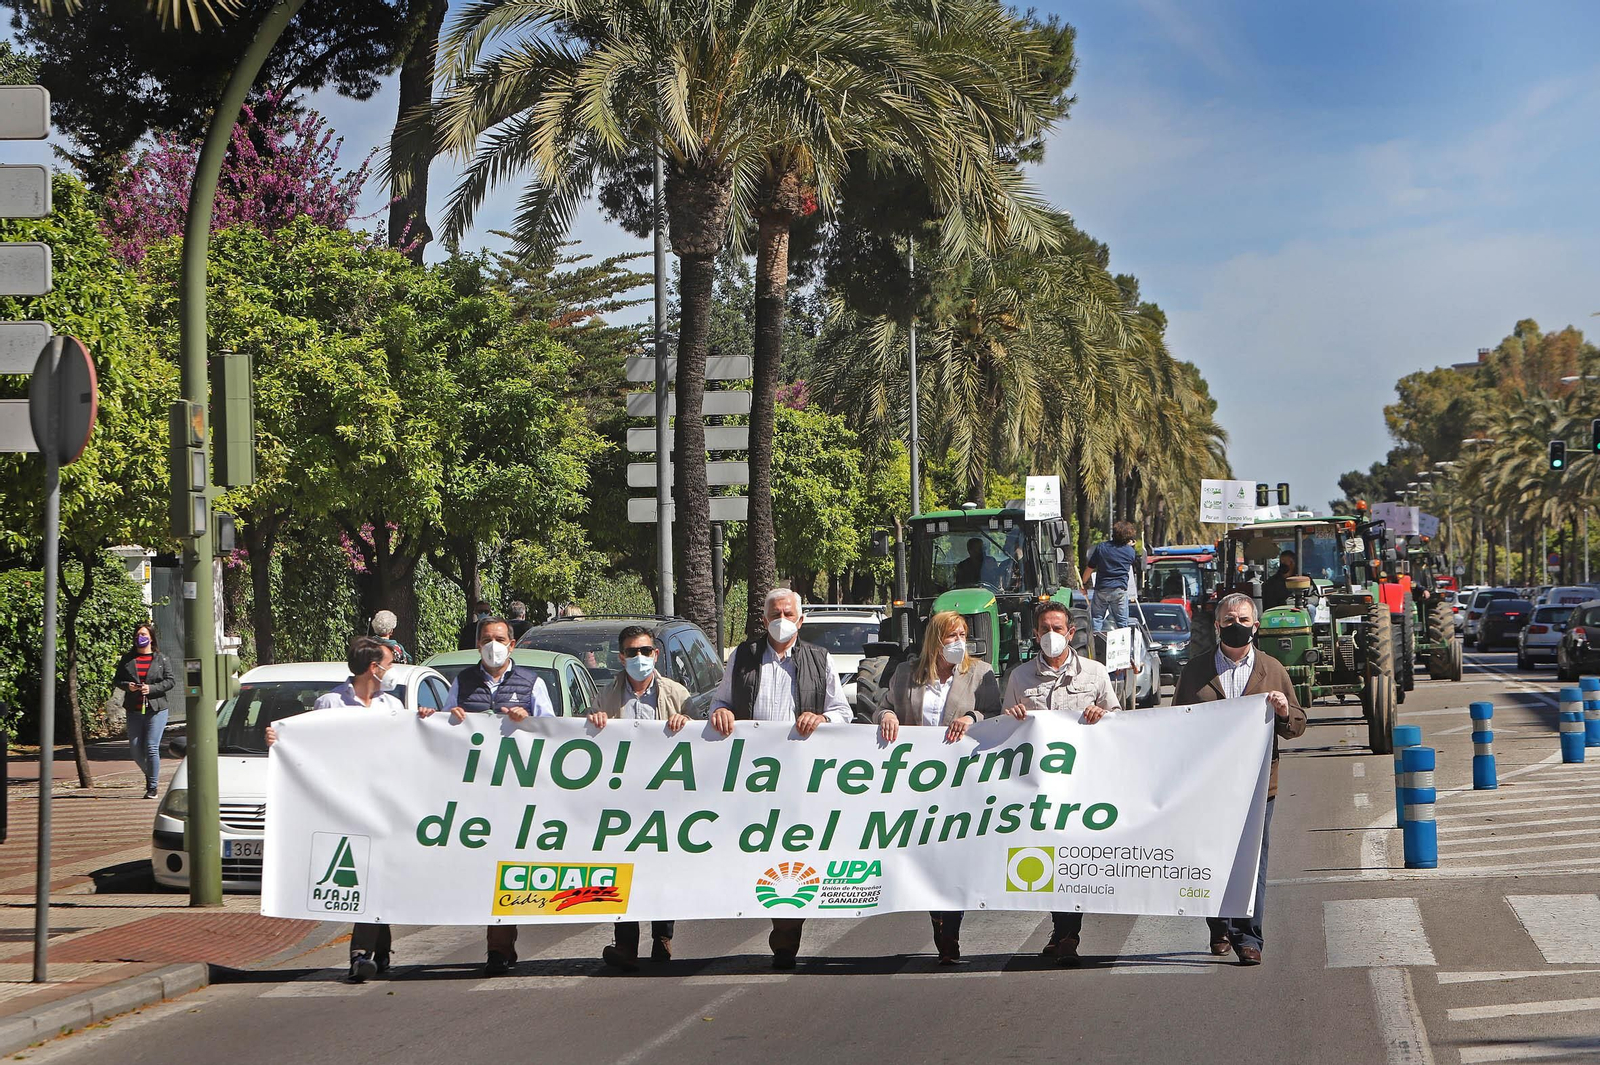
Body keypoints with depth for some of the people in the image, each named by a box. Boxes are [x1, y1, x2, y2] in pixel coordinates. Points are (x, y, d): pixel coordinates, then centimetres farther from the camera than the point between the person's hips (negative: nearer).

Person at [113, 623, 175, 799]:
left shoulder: (161, 659, 3)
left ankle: (152, 787, -2)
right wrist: (127, 686, -11)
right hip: (134, 710, 3)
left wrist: (151, 688, -14)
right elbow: (117, 680, 11)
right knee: (135, 747, 4)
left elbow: (171, 680, 0)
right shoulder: (127, 659, 10)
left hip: (156, 709, -3)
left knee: (151, 747, -9)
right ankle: (151, 775, 30)